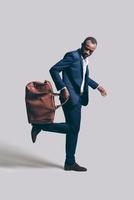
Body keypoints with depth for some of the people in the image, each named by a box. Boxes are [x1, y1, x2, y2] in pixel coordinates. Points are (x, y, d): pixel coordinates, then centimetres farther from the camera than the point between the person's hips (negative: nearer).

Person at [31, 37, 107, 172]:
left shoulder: (84, 59, 15)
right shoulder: (72, 56, -13)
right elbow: (53, 70, -19)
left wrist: (97, 86, 27)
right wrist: (63, 88, -23)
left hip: (77, 98, 9)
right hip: (70, 97, -9)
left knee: (73, 129, 9)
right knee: (72, 127, -9)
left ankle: (70, 163, 15)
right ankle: (40, 126, 2)